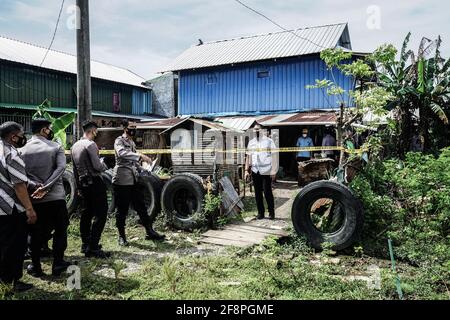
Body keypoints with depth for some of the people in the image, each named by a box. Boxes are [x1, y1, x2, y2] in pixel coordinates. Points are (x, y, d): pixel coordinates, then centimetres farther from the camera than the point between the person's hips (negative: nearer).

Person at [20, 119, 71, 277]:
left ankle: (36, 267, 21)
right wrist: (45, 187, -18)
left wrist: (35, 186, -13)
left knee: (36, 233, 12)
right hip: (56, 196, -2)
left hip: (34, 198, 2)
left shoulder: (23, 151, 4)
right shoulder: (56, 147, -2)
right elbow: (61, 168, -16)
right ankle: (58, 265, 13)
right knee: (60, 230, 11)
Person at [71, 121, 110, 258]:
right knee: (100, 214, -7)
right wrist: (104, 165, 2)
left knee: (86, 213, 14)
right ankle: (93, 247, -11)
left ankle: (85, 244, 21)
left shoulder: (75, 146, 13)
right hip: (95, 182, -9)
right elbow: (97, 166, -19)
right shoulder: (90, 144, -13)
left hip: (83, 183, 9)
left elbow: (75, 168, 17)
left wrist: (78, 184, 22)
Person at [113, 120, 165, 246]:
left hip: (133, 180, 7)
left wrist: (141, 169, 9)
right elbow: (122, 153, -30)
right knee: (122, 209, 1)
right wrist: (140, 156, -37)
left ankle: (150, 232, 13)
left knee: (141, 206, 8)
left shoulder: (132, 143, 16)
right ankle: (122, 236, 15)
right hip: (122, 180, -7)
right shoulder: (119, 141, -8)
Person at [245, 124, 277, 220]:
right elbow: (248, 157, 14)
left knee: (267, 192, -3)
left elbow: (273, 156, -3)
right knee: (257, 193, 7)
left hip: (266, 171, -4)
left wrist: (273, 170, -11)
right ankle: (260, 212, 17)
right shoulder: (251, 142, 12)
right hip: (255, 171, 4)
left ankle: (271, 212, 11)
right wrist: (246, 170, 8)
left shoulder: (269, 141, 0)